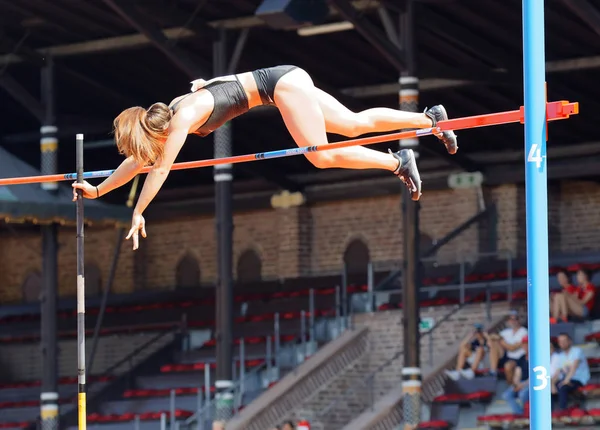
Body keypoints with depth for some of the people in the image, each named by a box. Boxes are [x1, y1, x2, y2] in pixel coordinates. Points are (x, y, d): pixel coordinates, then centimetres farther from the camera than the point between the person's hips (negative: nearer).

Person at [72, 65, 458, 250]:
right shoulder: (166, 116, 5)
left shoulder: (183, 118, -20)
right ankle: (431, 119, 11)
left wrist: (138, 214, -20)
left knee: (321, 155, -15)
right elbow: (138, 162, 15)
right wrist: (97, 191, 15)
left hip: (281, 83, -8)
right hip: (285, 84, 8)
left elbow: (160, 170, -22)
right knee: (356, 124, 7)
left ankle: (397, 162, -8)